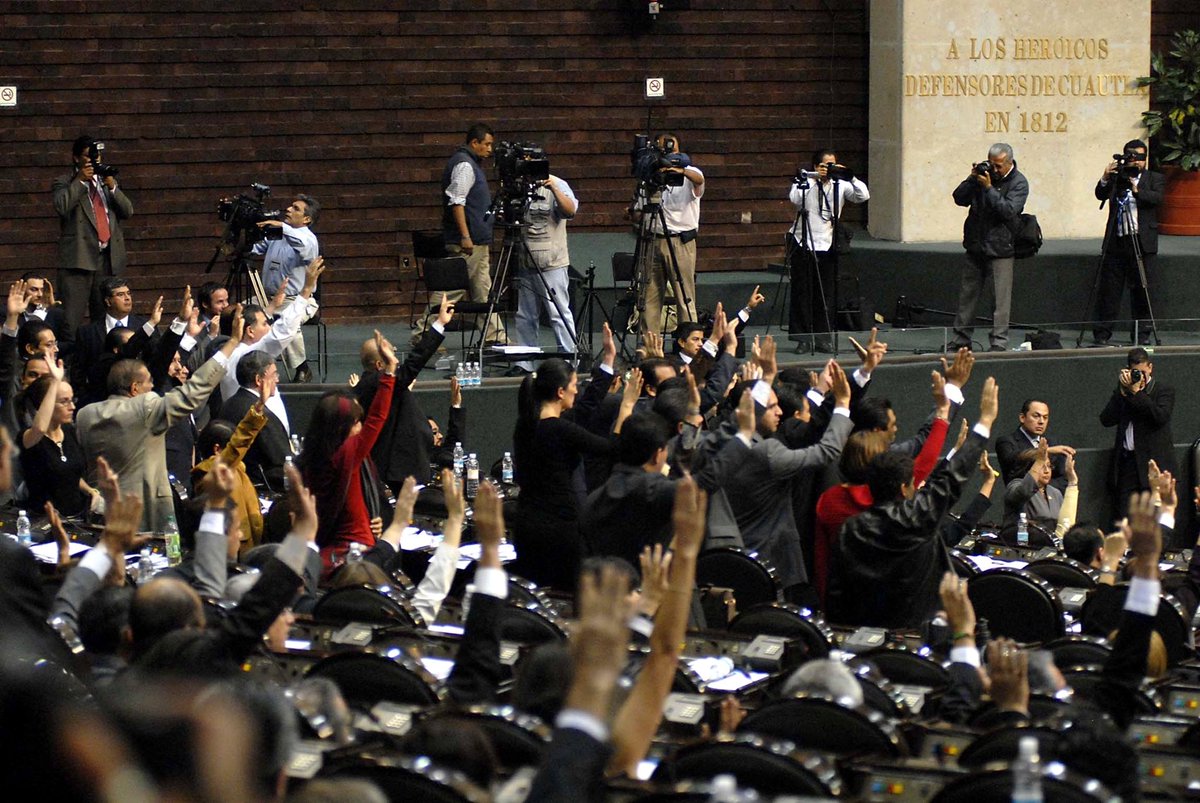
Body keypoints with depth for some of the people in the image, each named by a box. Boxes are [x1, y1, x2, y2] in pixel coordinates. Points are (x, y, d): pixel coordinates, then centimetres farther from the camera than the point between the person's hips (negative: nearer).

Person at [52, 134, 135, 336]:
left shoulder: (108, 182, 21)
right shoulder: (64, 183, 8)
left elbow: (128, 211, 11)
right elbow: (62, 206, -12)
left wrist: (112, 187, -1)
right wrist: (81, 180, -9)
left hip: (109, 259, 5)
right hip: (79, 258, -5)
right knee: (71, 320, -12)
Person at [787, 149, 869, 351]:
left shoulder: (840, 185, 7)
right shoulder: (805, 182, -1)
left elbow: (863, 196, -3)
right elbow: (795, 198, -20)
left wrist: (850, 178, -13)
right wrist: (814, 178, -22)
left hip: (827, 246, 3)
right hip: (803, 245, -3)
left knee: (827, 295, 2)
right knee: (802, 293, -2)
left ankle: (823, 337, 7)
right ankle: (801, 337, 3)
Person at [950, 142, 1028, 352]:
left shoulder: (1019, 183, -5)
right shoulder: (983, 174, 7)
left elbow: (1008, 211, -19)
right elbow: (959, 199, 4)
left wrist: (989, 188, -20)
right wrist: (972, 179, -10)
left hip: (1000, 248, -5)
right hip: (975, 246, 5)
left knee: (1001, 297, -6)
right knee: (967, 294, 9)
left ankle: (999, 342, -3)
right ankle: (961, 339, 17)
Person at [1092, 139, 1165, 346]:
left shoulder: (1155, 178, 7)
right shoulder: (1116, 178, 10)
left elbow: (1157, 198, -10)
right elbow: (1100, 195, -2)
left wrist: (1137, 190, -25)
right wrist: (1105, 179, -19)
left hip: (1142, 242, -1)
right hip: (1116, 241, 1)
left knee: (1142, 290, 3)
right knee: (1109, 290, 2)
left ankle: (1143, 334, 11)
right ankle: (1101, 333, 7)